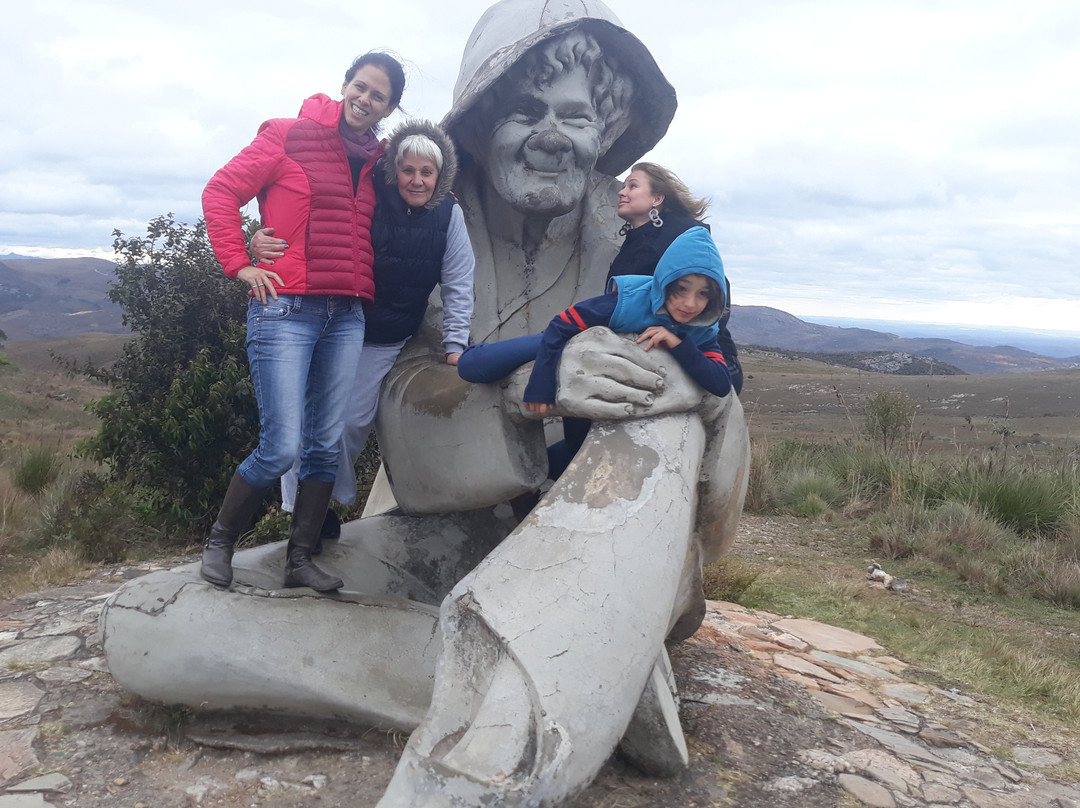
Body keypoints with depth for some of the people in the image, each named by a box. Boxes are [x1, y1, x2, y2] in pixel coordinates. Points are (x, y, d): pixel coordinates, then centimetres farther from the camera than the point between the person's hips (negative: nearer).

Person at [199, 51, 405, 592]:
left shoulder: (372, 161, 17)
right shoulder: (290, 137, 0)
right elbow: (221, 191, 0)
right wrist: (239, 264, -7)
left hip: (346, 318, 6)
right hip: (285, 309, -6)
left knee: (325, 447, 5)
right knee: (282, 447, -9)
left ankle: (300, 559, 17)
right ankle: (220, 541, 16)